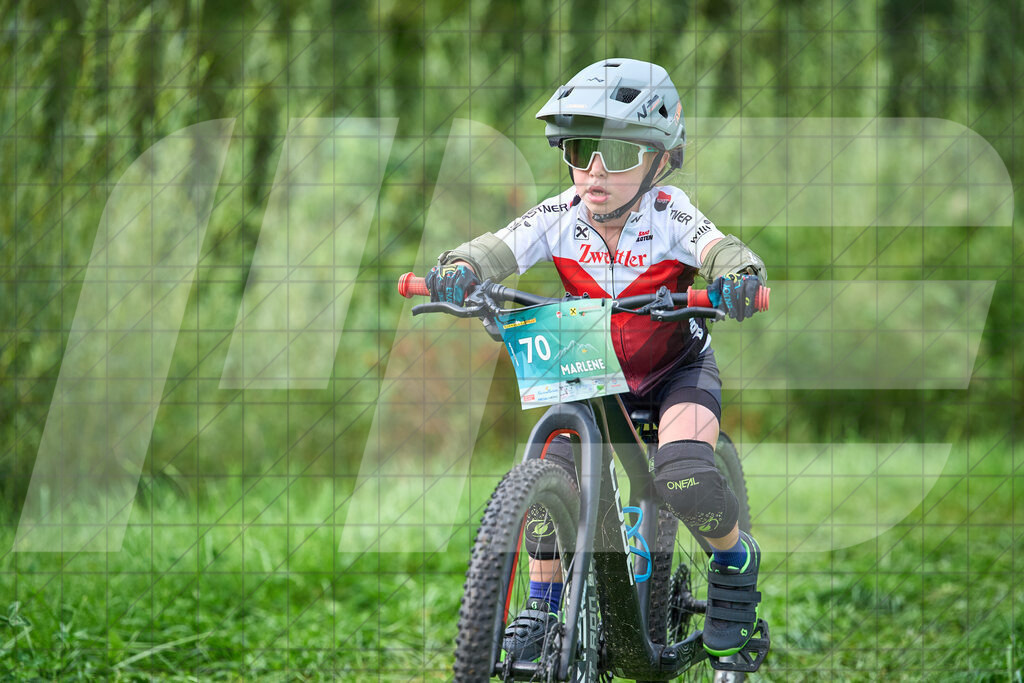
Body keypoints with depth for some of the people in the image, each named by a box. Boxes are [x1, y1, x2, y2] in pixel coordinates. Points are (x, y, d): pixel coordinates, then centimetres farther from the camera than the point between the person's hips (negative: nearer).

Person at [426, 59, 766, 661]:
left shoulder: (667, 213, -25)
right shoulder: (563, 215, -18)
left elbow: (716, 246, -42)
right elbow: (504, 246, -32)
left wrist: (738, 272, -66)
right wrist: (462, 267, -55)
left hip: (676, 369, -3)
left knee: (683, 476, -28)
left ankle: (735, 559, 3)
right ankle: (543, 606, 5)